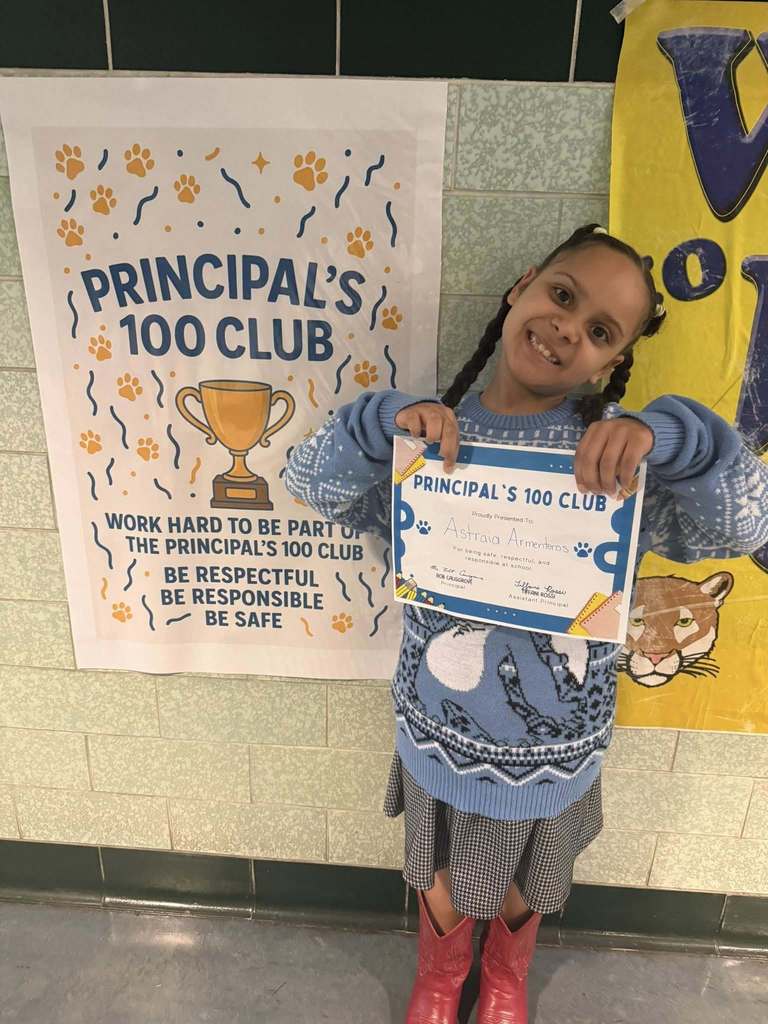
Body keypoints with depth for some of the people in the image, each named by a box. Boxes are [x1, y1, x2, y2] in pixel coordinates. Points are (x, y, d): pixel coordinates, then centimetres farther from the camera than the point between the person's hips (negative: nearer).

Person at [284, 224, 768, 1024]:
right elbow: (312, 483, -10)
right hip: (440, 731, 1)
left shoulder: (619, 448, -16)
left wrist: (665, 439, -38)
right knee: (442, 881, 28)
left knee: (524, 887, 29)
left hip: (553, 746, 0)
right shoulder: (436, 432, -12)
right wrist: (384, 421, -29)